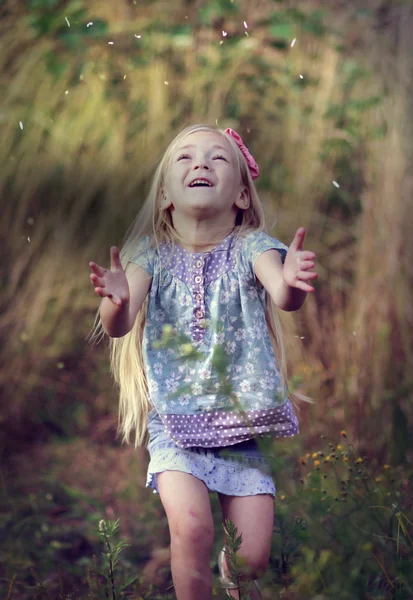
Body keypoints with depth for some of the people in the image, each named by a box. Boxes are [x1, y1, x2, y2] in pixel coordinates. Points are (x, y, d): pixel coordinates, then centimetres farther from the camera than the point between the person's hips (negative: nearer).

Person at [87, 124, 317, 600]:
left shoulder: (250, 247, -2)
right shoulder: (151, 253, 1)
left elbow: (282, 295, -22)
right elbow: (119, 326, -13)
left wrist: (292, 284, -47)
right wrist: (115, 303, -36)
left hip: (242, 419, 0)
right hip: (175, 422, 0)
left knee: (254, 557, -3)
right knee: (191, 528, -23)